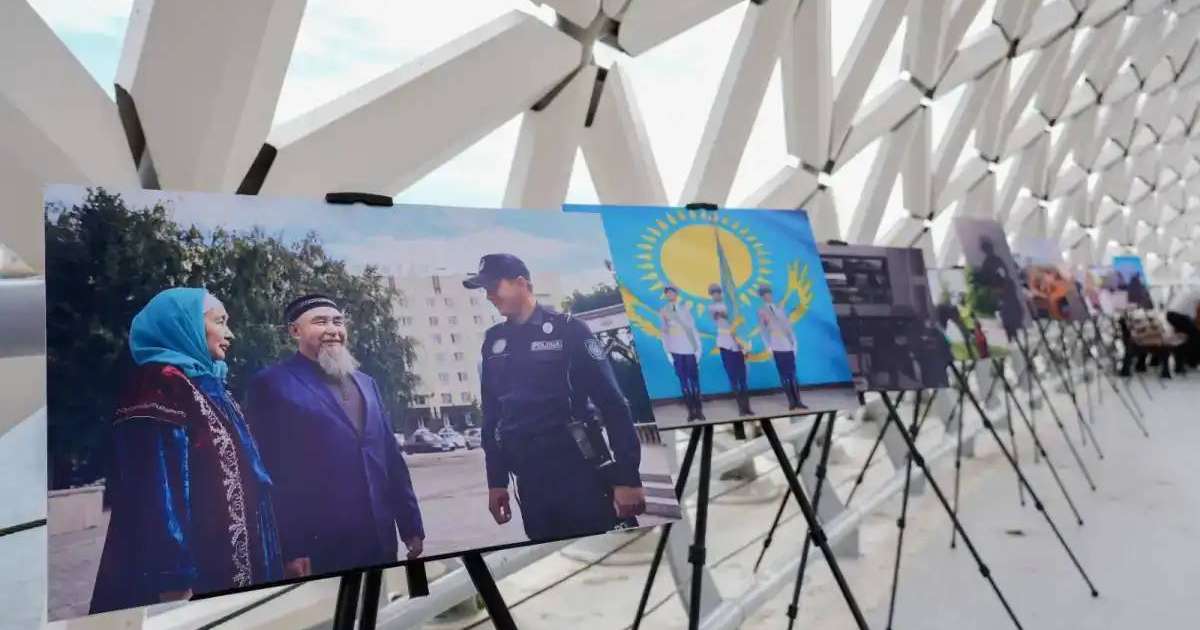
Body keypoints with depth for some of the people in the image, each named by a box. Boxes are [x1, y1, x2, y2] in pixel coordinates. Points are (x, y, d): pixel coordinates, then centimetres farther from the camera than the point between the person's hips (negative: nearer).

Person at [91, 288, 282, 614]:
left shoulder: (206, 385, 15)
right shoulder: (159, 383, -13)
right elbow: (157, 485, -21)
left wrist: (250, 565, 19)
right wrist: (174, 579, -26)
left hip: (225, 562, 9)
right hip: (197, 570, -9)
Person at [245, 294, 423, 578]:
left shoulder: (366, 384, 14)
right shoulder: (272, 384, -5)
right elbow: (271, 472, -9)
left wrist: (411, 525, 11)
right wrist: (290, 549, -13)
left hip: (380, 541, 6)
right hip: (319, 548, -6)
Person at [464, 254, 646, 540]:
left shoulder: (567, 329, -4)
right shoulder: (493, 342, 10)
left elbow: (612, 402, -8)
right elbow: (491, 414, 14)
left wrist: (628, 476, -13)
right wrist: (496, 481, 11)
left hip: (579, 470, -4)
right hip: (530, 479, 4)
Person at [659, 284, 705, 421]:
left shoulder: (684, 309, 5)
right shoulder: (663, 311, 7)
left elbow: (692, 327, 3)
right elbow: (664, 332, 8)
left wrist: (698, 348, -2)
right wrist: (667, 352, 0)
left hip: (689, 349, -1)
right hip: (675, 351, 1)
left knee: (694, 379, -2)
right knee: (683, 381, 0)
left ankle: (699, 409, 1)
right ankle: (691, 410, 2)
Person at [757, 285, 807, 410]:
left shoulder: (780, 309, 13)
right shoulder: (762, 312, 3)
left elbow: (789, 326, 13)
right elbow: (763, 330, 1)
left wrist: (794, 343, 6)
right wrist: (769, 347, -5)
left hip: (788, 346, 3)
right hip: (777, 347, -3)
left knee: (792, 374, 3)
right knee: (784, 375, -3)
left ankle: (797, 400, 6)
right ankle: (791, 401, -1)